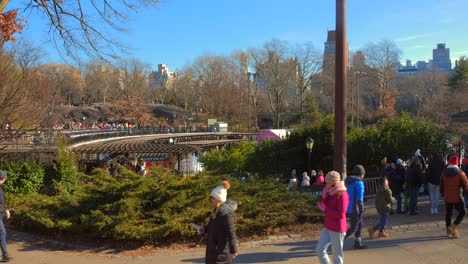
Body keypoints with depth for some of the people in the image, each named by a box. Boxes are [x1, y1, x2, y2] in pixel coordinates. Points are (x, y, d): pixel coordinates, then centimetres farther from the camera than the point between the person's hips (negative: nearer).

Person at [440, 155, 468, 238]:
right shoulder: (460, 173, -11)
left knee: (448, 214, 13)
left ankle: (449, 231, 17)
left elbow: (441, 187, 7)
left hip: (447, 198, 4)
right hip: (457, 197, -4)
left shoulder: (444, 173, 2)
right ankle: (454, 225, -4)